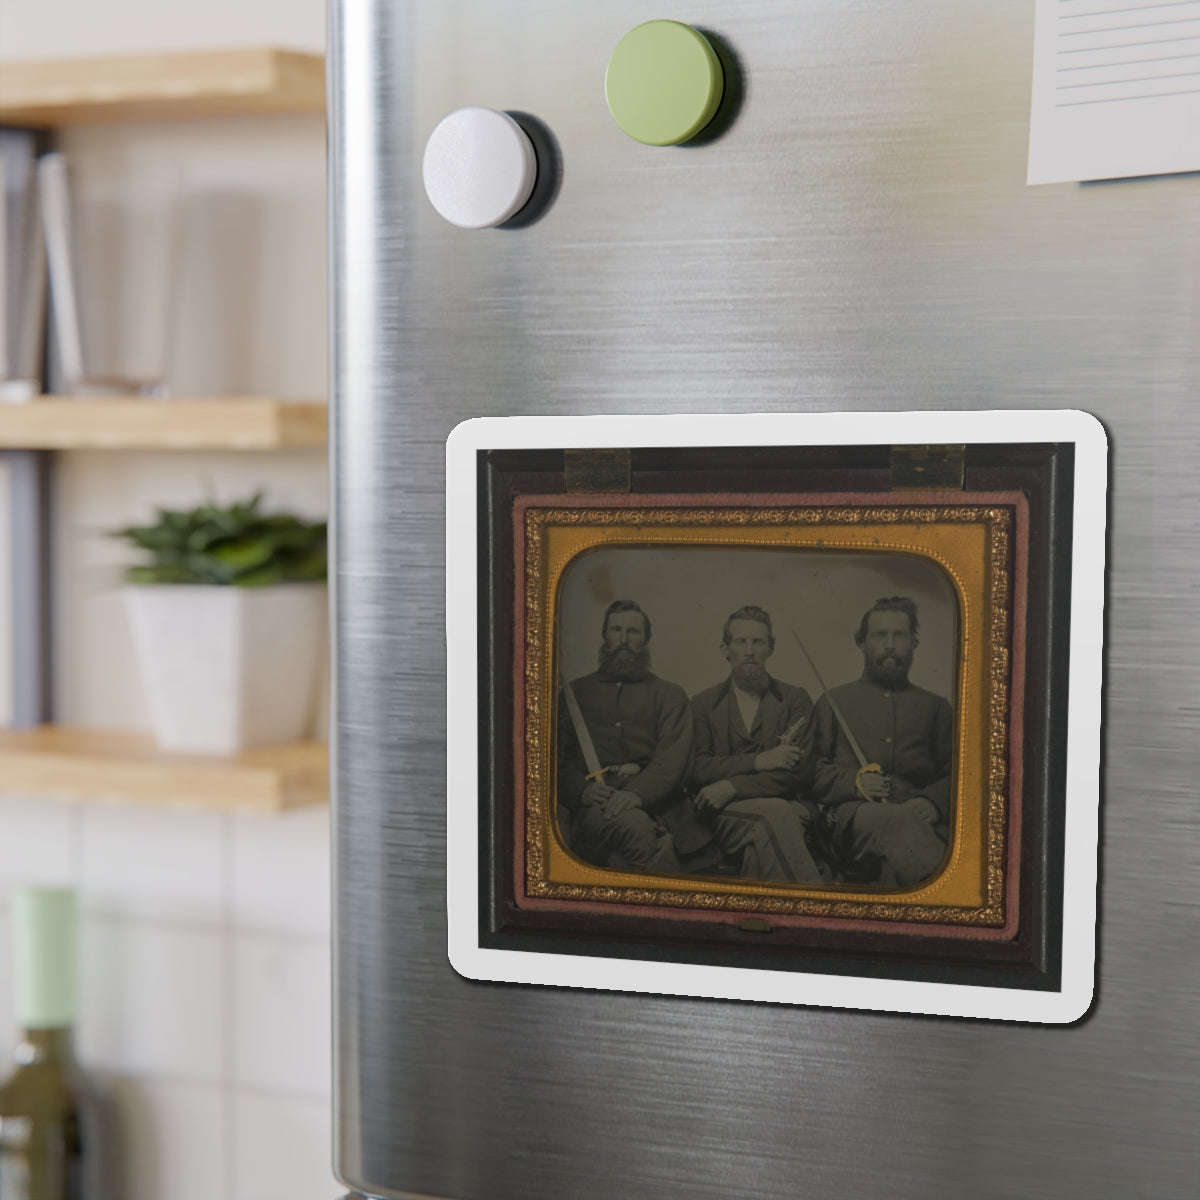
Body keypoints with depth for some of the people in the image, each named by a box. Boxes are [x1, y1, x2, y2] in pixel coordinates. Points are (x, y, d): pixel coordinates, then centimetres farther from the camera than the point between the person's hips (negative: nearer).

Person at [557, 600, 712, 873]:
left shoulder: (670, 695, 20)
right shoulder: (576, 692, 22)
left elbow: (672, 759, 3)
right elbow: (557, 757, 12)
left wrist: (636, 793, -18)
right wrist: (582, 790, -11)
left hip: (653, 800, 0)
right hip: (594, 808, 0)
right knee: (633, 824, -35)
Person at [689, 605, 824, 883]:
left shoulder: (796, 700, 14)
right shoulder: (704, 704, 17)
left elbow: (799, 773, 1)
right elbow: (697, 770, 3)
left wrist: (733, 786, -11)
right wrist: (758, 761, -10)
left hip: (789, 805, 0)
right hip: (726, 813, 0)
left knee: (762, 837, -38)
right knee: (775, 814, -35)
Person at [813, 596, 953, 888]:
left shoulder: (936, 707, 29)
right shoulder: (833, 702, 26)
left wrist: (932, 801, -5)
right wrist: (853, 782, -6)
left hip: (917, 816, 2)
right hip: (853, 815, -2)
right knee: (897, 821, -42)